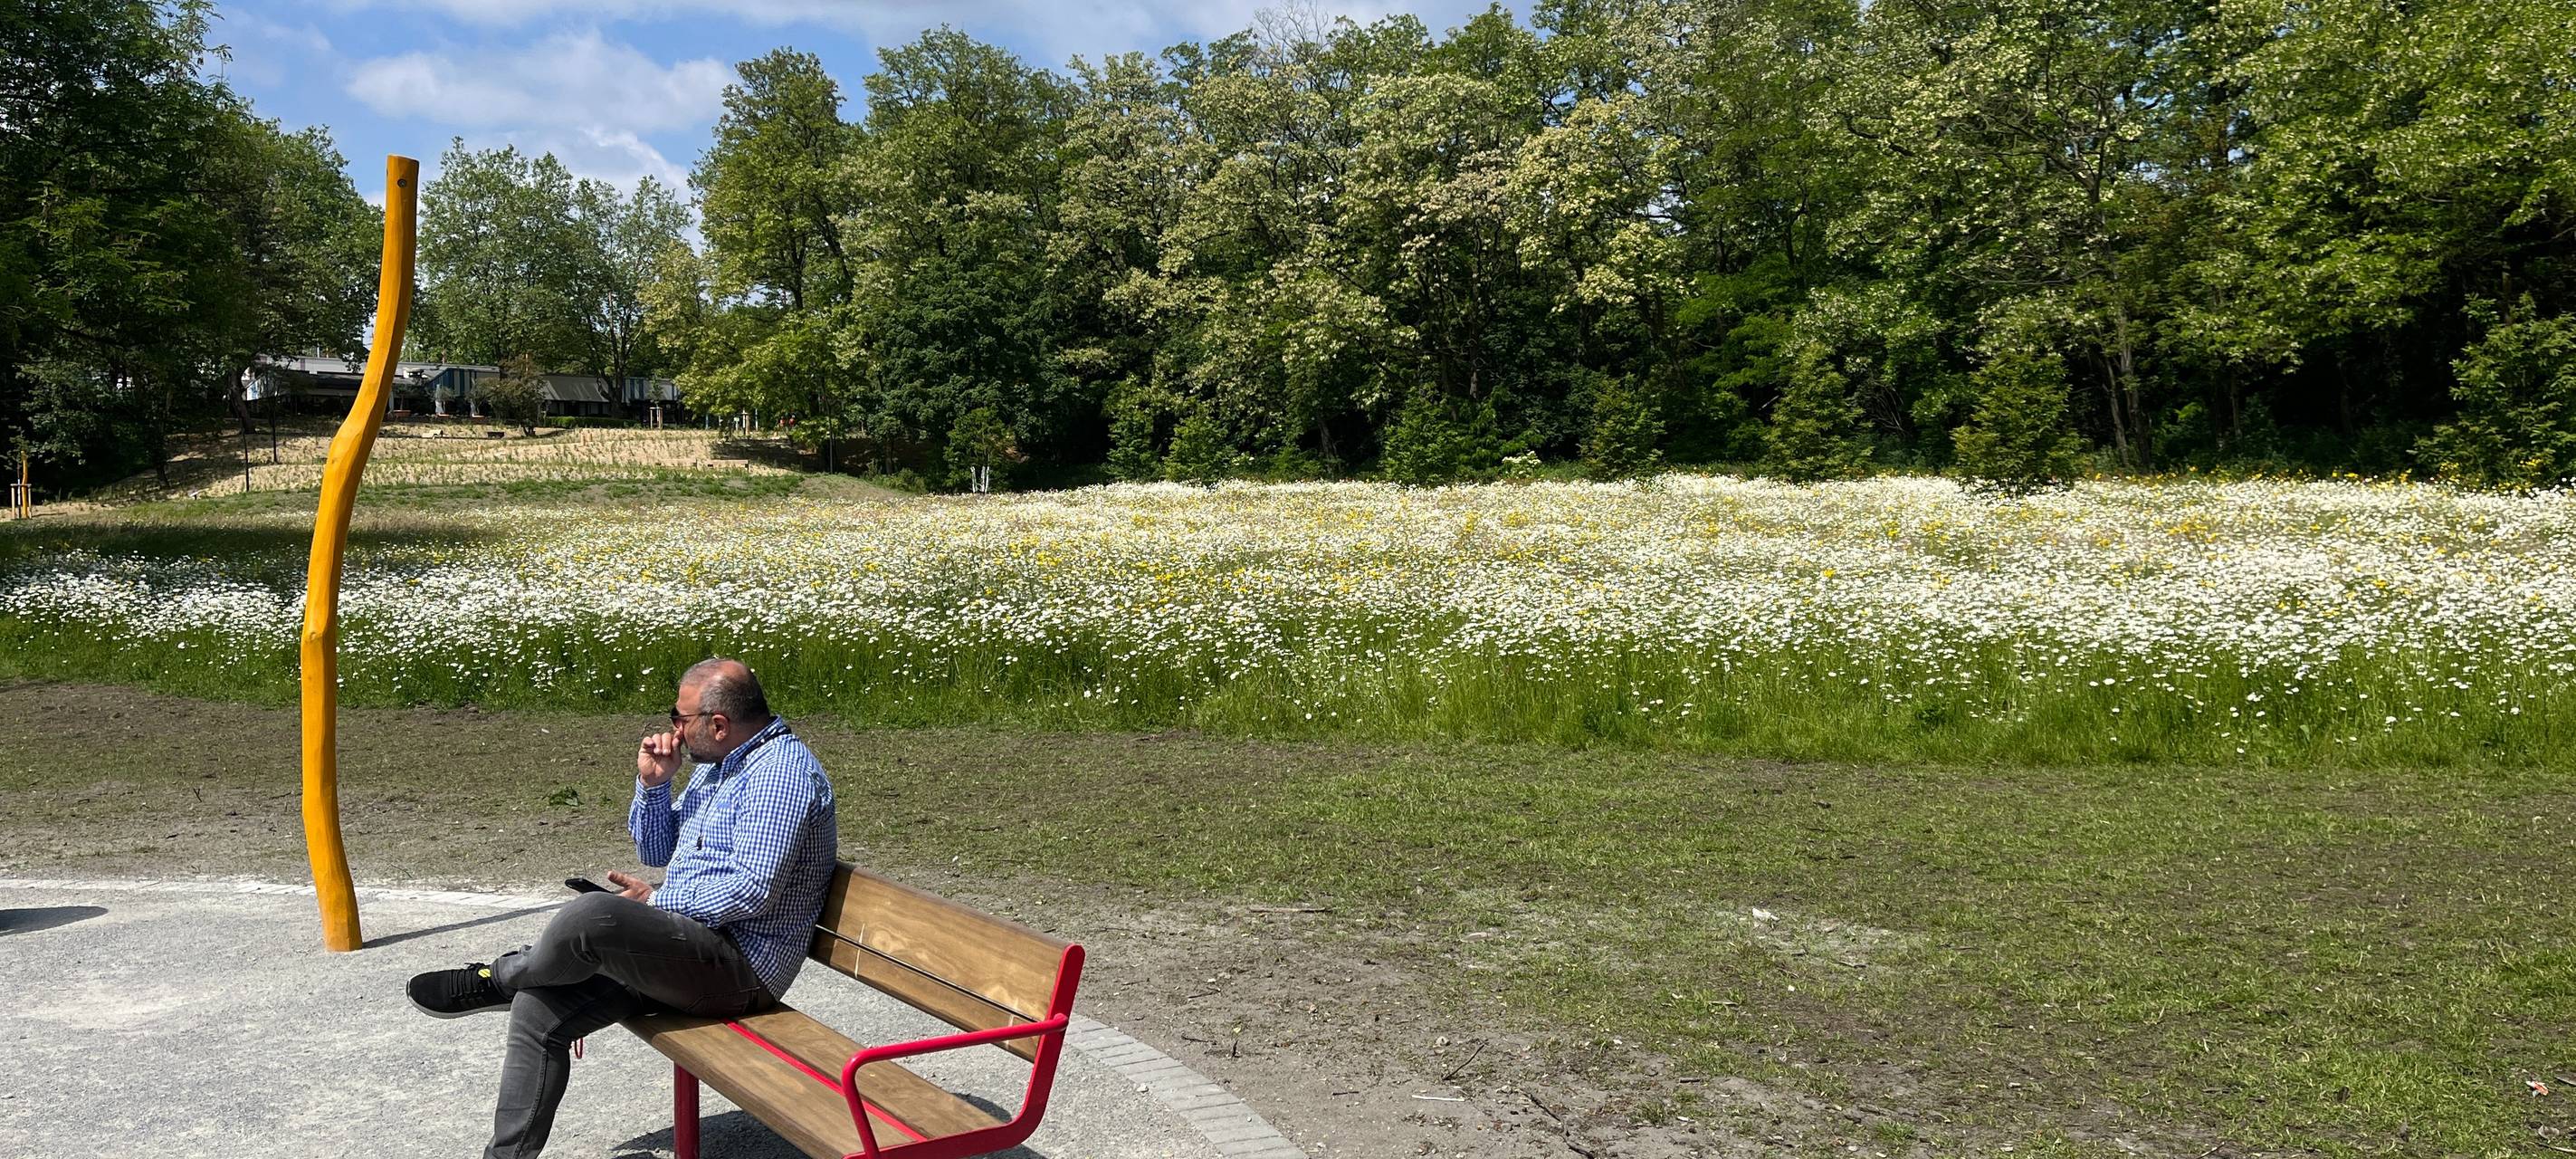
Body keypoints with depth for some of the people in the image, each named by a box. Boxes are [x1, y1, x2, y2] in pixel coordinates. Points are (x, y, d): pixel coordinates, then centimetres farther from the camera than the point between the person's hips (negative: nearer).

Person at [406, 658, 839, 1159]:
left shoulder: (782, 769, -16)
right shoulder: (717, 765, 17)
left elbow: (755, 889, -23)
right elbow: (656, 853, 22)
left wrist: (657, 901, -11)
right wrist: (653, 783, 4)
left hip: (741, 967, -10)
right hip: (686, 949, 10)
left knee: (591, 915, -28)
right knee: (537, 1010, -1)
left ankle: (494, 980, 2)